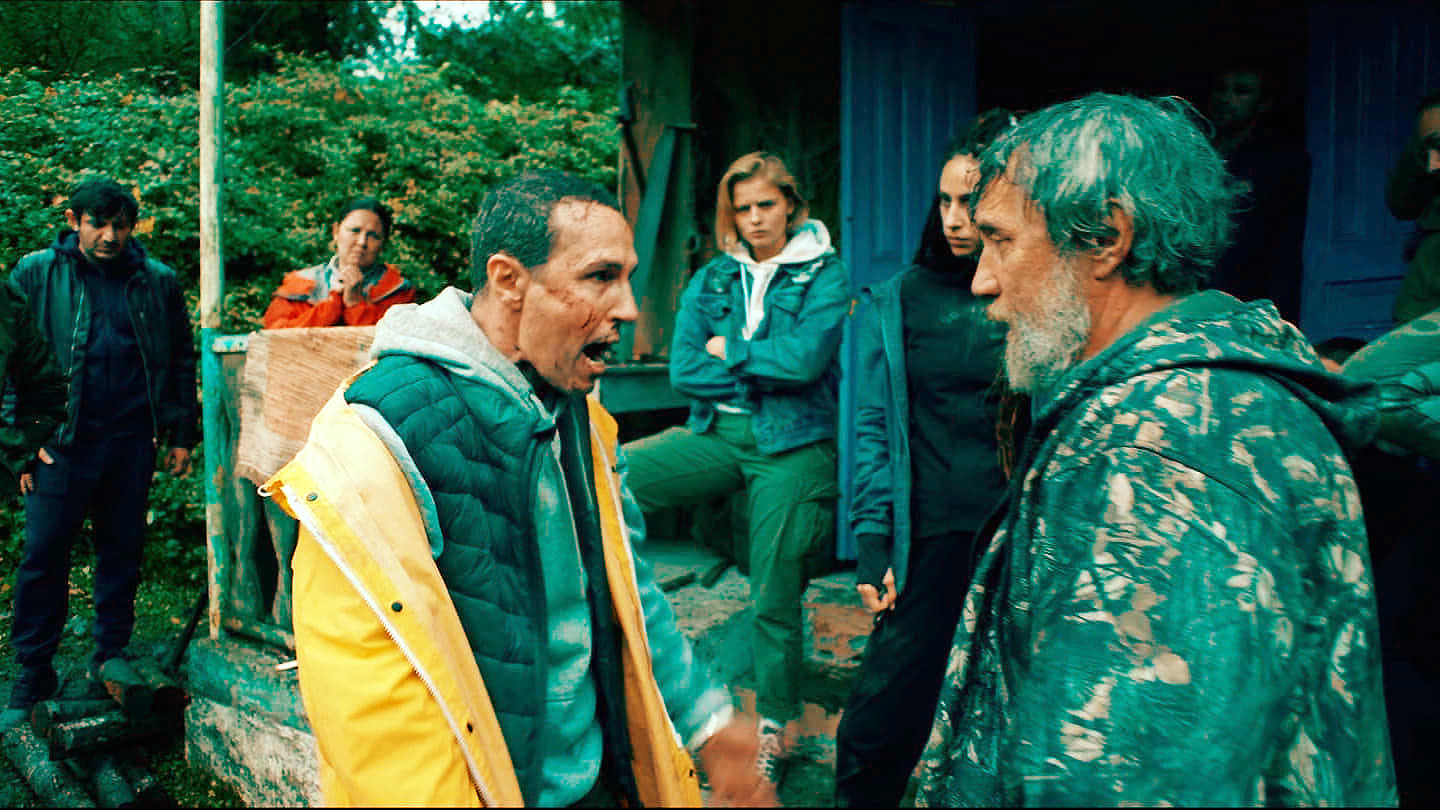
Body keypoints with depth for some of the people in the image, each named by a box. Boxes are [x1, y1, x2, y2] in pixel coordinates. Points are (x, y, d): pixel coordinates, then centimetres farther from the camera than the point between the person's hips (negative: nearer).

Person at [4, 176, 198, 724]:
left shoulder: (158, 282, 6)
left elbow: (181, 361, 11)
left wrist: (182, 435, 7)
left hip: (132, 442, 2)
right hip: (62, 442, -1)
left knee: (123, 553, 10)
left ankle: (111, 660, 23)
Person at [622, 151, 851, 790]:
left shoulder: (824, 275, 1)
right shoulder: (712, 279, 11)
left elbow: (805, 359, -16)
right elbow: (682, 370, 0)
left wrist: (730, 350, -4)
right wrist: (767, 371, -8)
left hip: (792, 446, -3)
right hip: (717, 433, 4)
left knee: (775, 596, 2)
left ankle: (775, 730, 22)